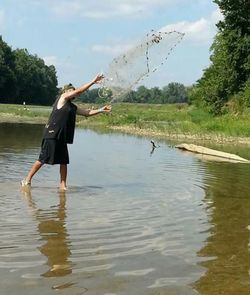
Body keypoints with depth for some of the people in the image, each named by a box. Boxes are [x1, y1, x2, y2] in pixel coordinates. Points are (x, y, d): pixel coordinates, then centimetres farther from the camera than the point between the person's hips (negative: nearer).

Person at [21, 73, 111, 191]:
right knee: (43, 159, -5)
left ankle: (62, 185, 11)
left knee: (64, 162, 4)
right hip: (51, 134, -8)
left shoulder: (73, 107, 20)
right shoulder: (62, 98, -1)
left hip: (61, 137, 8)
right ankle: (27, 180, 7)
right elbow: (79, 91, -7)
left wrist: (101, 110, 15)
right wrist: (93, 81, -3)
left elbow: (88, 112, 25)